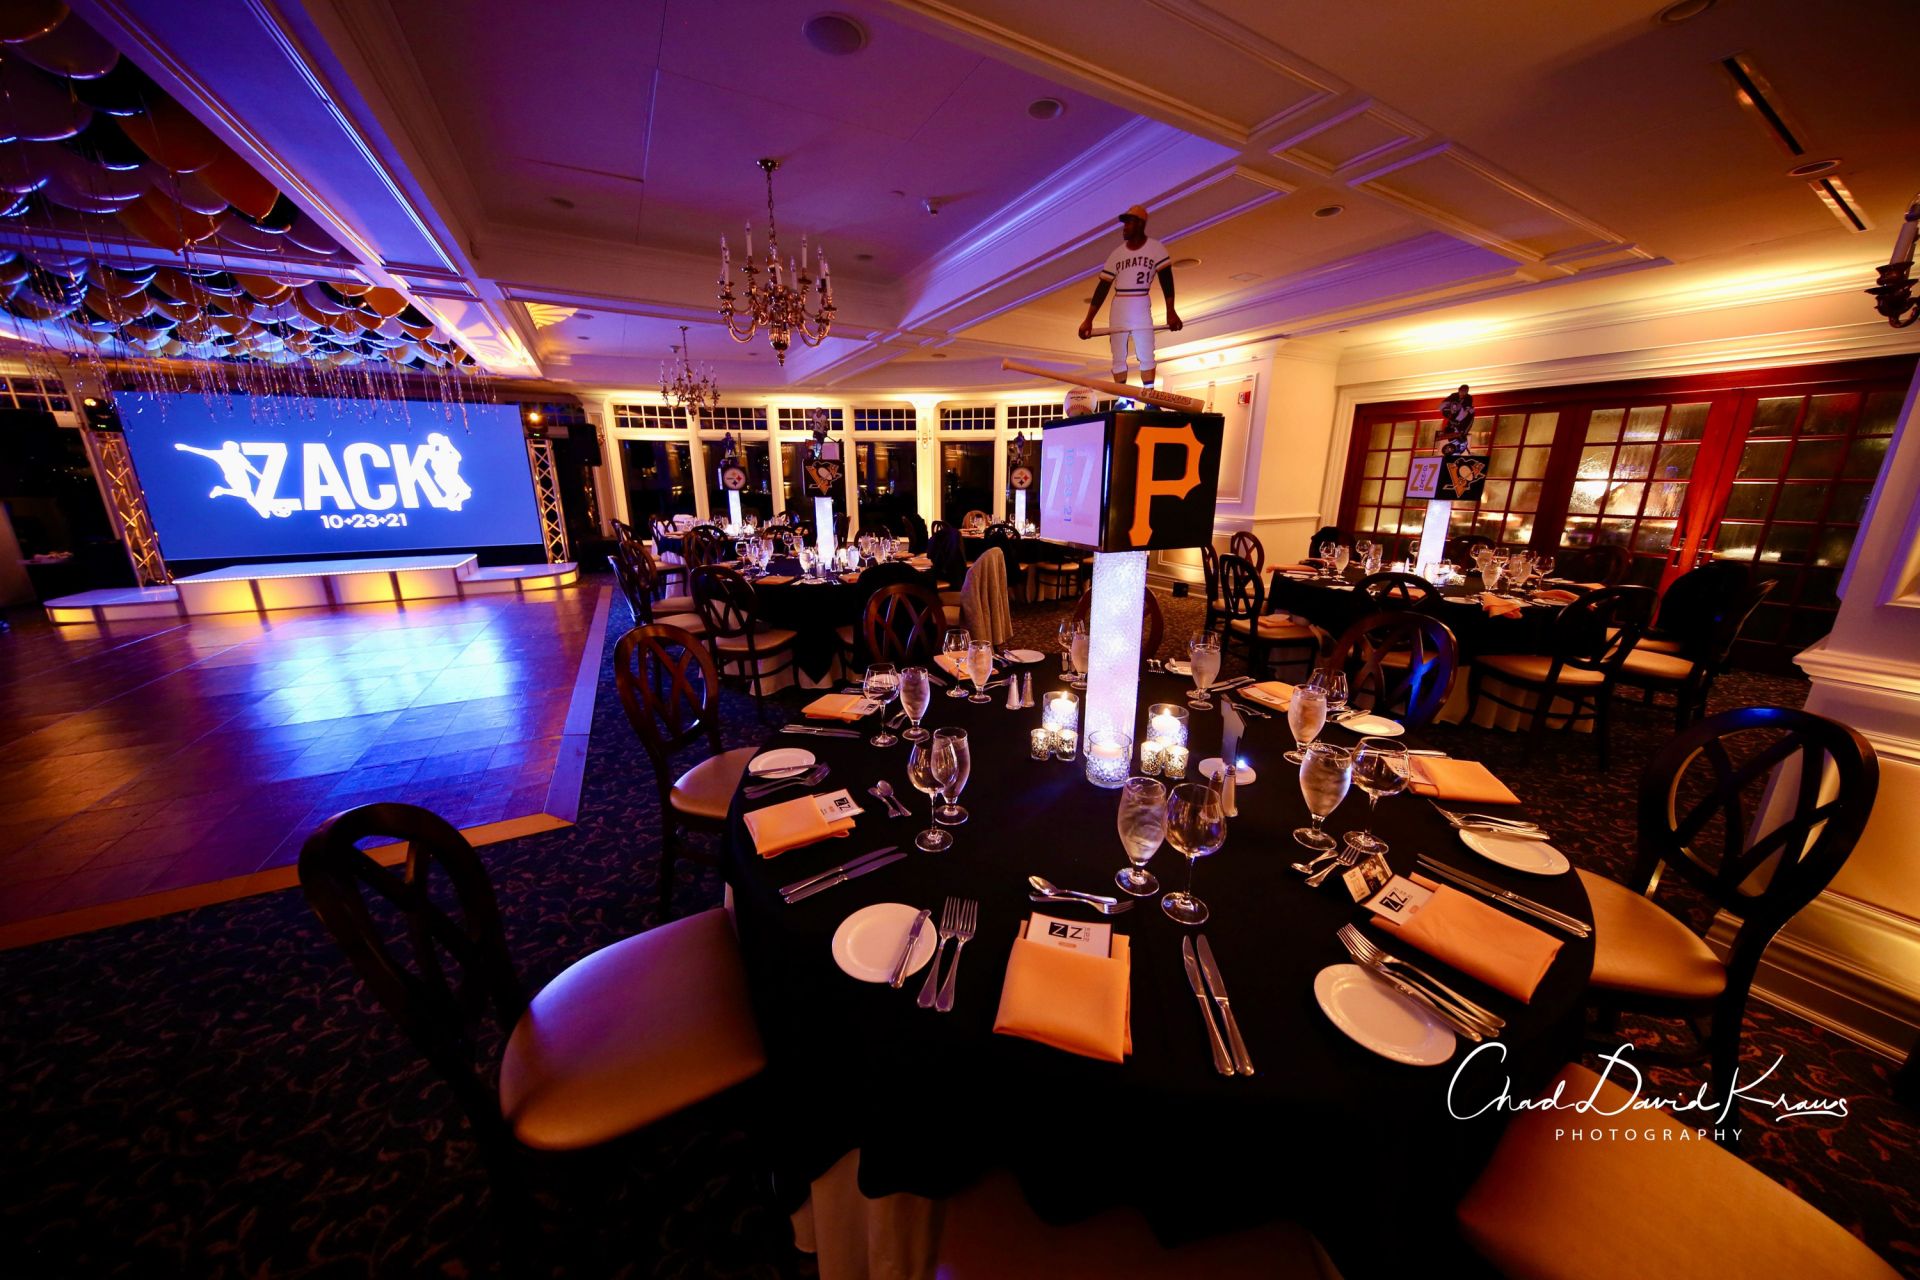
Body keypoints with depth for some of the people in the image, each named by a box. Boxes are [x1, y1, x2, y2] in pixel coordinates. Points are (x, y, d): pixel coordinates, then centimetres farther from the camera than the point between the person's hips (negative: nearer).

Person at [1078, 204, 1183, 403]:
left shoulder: (1155, 248, 1)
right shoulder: (1117, 253, 7)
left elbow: (1166, 279, -4)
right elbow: (1103, 286, 5)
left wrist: (1170, 311, -15)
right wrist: (1088, 319, -1)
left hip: (1142, 308, -3)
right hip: (1118, 309, 3)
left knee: (1146, 357, -7)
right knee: (1118, 358, 1)